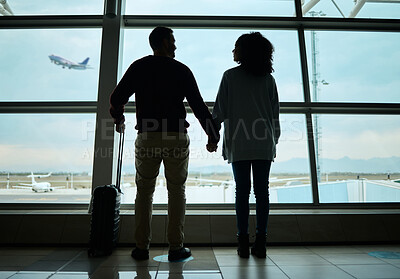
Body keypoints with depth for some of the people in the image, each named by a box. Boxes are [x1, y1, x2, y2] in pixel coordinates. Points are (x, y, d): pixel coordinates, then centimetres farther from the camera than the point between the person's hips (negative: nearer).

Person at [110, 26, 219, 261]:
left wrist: (118, 119, 25)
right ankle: (176, 247, 10)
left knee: (144, 191, 10)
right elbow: (198, 105, 1)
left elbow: (117, 98, 5)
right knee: (177, 191, 7)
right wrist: (213, 135, 6)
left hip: (147, 137, 2)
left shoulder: (139, 67, 9)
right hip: (177, 138, -1)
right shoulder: (181, 70, 5)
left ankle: (142, 247, 12)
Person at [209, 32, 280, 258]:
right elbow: (275, 112, 11)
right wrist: (274, 139, 19)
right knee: (262, 191, 4)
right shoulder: (268, 79, 10)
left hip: (239, 144, -2)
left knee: (242, 191, 3)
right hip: (264, 143, 2)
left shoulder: (230, 76, 2)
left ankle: (244, 242, 8)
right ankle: (261, 243, 9)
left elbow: (220, 109, -1)